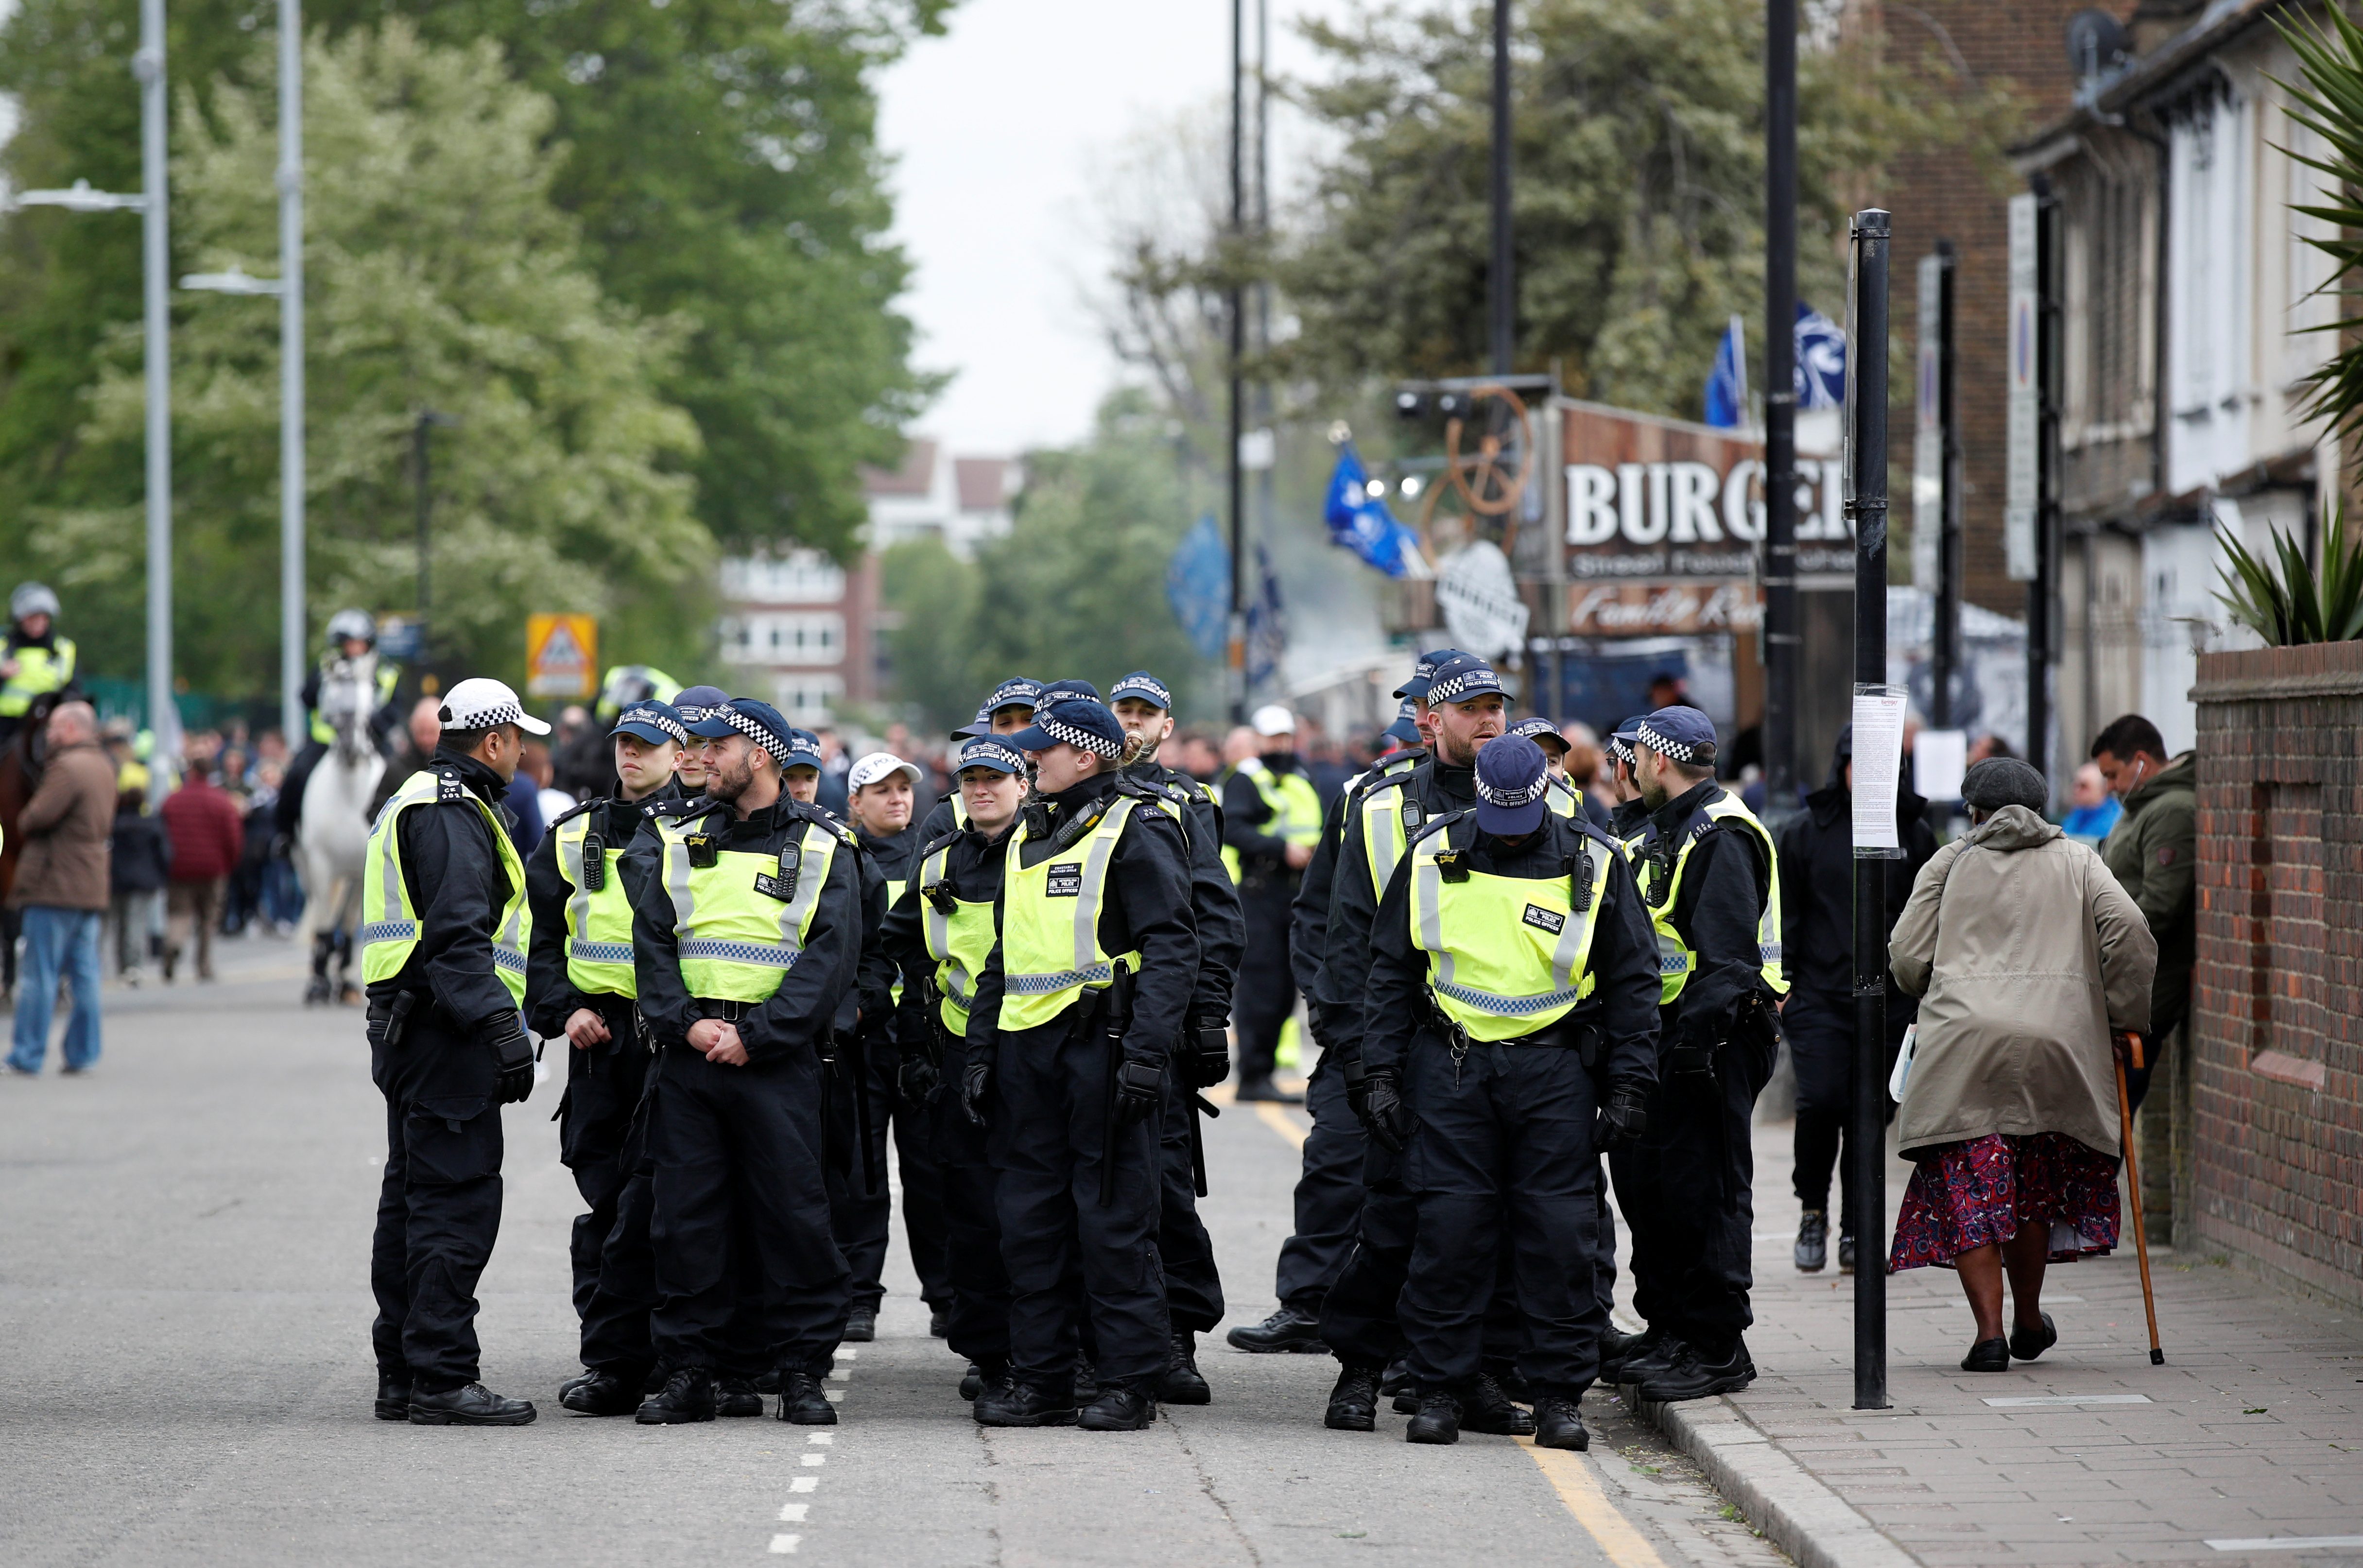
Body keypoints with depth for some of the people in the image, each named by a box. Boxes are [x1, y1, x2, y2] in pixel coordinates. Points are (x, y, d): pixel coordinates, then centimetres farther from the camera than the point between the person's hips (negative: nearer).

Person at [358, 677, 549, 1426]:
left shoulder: (415, 801, 21)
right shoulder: (452, 811, -13)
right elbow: (457, 934, -22)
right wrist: (502, 1026, -26)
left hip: (407, 1027, 11)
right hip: (446, 1031, -11)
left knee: (413, 1198, 13)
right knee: (456, 1201, -10)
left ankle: (402, 1376, 18)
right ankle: (442, 1380, -11)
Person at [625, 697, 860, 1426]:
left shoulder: (822, 847, 3)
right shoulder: (678, 840, 13)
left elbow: (830, 956, -6)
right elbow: (652, 942, 7)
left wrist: (753, 1036, -14)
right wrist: (685, 1023, -11)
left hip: (778, 1059, -3)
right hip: (687, 1051, 3)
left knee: (792, 1211, -4)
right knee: (686, 1211, 2)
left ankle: (802, 1371, 3)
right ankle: (687, 1371, 7)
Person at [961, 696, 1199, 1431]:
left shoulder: (1137, 830, -6)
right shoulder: (1027, 836, 18)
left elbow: (1171, 949, -13)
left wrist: (1147, 1052, -21)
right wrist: (980, 1053, 19)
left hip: (1102, 1042, -8)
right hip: (1027, 1049, 8)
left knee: (1113, 1218, -5)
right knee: (1030, 1218, 8)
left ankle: (1130, 1383, 0)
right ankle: (1040, 1379, 14)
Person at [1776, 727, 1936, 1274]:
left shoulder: (1915, 833, 9)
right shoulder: (1806, 830, 5)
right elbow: (1785, 915, 8)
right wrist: (1780, 984, 0)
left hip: (1890, 1002, 1)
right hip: (1819, 998, -1)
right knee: (1820, 1102, -15)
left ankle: (1856, 1232, 12)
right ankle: (1813, 1209, 6)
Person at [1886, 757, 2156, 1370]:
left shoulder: (1949, 864, 13)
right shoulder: (2076, 861, 15)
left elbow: (1906, 957, 8)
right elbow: (2128, 929, 0)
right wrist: (2125, 1017, 8)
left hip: (1963, 1044, -2)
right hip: (2057, 1038, 2)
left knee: (1968, 1190, 0)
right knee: (2033, 1187, 17)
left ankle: (1990, 1332, -8)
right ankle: (2028, 1322, 29)